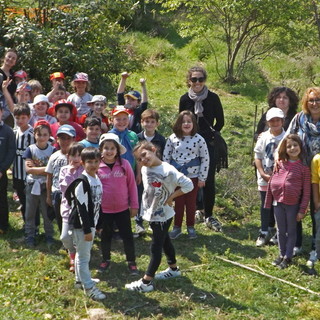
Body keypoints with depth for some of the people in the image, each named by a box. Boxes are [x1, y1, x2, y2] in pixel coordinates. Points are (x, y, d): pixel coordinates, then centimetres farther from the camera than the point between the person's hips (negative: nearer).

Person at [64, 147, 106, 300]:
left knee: (82, 253, 21)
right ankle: (89, 287, 5)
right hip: (81, 224, -9)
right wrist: (87, 230, -21)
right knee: (83, 256, -1)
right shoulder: (82, 182, -20)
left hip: (91, 223, 9)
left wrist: (94, 226, 18)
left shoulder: (97, 179, 8)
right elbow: (81, 207, -22)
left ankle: (80, 280, 34)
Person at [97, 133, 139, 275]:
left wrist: (134, 205, 2)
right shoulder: (97, 166, -8)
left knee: (127, 236, 9)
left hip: (123, 209, 0)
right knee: (105, 236, 17)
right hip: (104, 210, 0)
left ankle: (131, 262, 23)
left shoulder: (124, 164, -6)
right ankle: (106, 260, 35)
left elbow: (132, 185, 0)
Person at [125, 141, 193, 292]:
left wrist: (171, 197, -19)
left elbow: (188, 185, -24)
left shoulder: (167, 171, -26)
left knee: (156, 247, 0)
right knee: (164, 241, 23)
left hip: (162, 215, -8)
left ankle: (146, 282, 4)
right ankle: (173, 269, 42)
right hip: (151, 213, 8)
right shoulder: (145, 169, -3)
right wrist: (146, 207, 4)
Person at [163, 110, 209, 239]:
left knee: (191, 202, 10)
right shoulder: (172, 138, -5)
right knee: (178, 202, 10)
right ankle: (177, 227, 22)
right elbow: (166, 157, 2)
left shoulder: (199, 139, -9)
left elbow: (205, 159, -5)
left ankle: (190, 227, 25)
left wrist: (202, 178, -4)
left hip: (193, 176, -1)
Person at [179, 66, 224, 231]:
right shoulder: (185, 99, 1)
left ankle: (208, 215, 3)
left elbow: (220, 121, 4)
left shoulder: (213, 98, -5)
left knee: (208, 180, -5)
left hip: (209, 143, -2)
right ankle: (199, 210, 25)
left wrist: (211, 135, 0)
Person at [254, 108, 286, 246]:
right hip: (265, 178, 1)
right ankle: (264, 233, 19)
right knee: (265, 206, 9)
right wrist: (263, 174, -9)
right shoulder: (264, 137, -2)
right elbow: (257, 157, 1)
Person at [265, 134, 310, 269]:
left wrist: (302, 210, -9)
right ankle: (282, 254, 29)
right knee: (281, 231, 15)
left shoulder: (304, 168, -6)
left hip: (293, 204, -3)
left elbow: (306, 191, -6)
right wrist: (268, 202, 6)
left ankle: (288, 257, 20)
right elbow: (271, 182, 7)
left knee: (291, 231, 10)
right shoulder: (280, 164, 2)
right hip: (278, 203, 3)